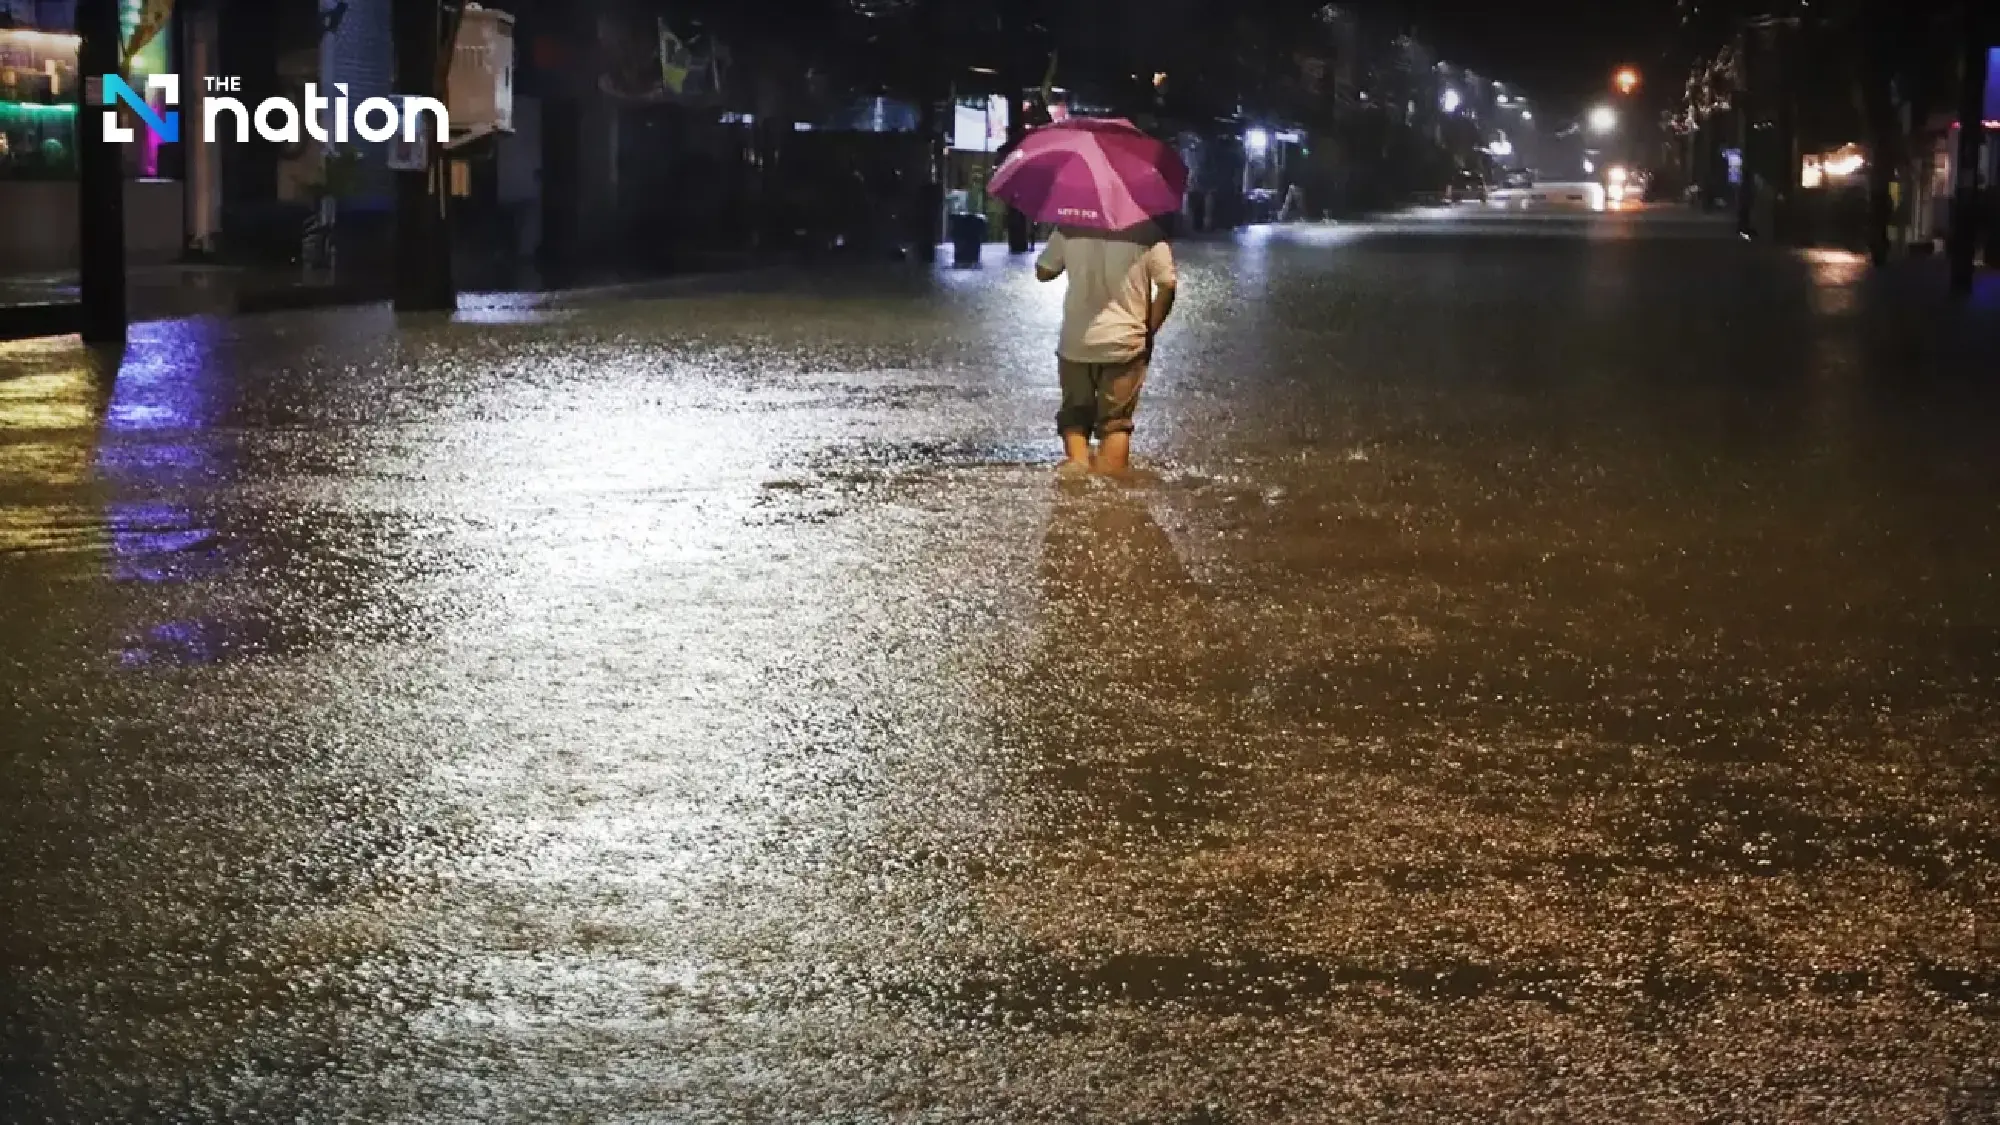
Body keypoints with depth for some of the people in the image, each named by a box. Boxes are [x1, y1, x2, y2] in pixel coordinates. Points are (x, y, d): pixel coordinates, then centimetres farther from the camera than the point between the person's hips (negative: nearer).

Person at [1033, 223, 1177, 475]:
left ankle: (1078, 461, -8)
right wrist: (1149, 331, 3)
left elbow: (1043, 271, 7)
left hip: (1076, 342, 1)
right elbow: (1168, 286, -7)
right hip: (1125, 343, -1)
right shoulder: (1148, 232, -5)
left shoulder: (1069, 228, -2)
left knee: (1075, 415, 15)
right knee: (1116, 420, 8)